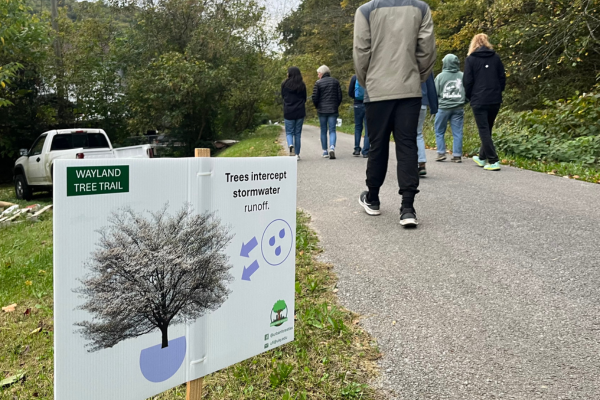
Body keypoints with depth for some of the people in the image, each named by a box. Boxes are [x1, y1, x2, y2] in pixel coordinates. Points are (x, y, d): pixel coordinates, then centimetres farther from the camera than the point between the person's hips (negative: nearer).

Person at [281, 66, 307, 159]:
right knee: (298, 133, 8)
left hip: (288, 112, -1)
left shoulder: (285, 84, -5)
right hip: (300, 112, 1)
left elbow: (283, 96, 7)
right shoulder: (302, 85, -1)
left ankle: (290, 145, -22)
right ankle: (297, 154, 9)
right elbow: (304, 98, 6)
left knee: (289, 132, 9)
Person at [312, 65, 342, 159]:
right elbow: (340, 96, 4)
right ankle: (332, 147, -23)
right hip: (333, 110, 1)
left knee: (323, 131, 8)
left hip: (322, 110, -1)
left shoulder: (318, 83, -3)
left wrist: (317, 107, 11)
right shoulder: (335, 82, 5)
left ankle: (325, 151, 11)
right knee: (332, 130, 0)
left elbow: (314, 97, -6)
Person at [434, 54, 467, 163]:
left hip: (443, 108, -2)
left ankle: (441, 153, 6)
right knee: (457, 132, 5)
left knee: (439, 131, 11)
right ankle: (457, 155, 4)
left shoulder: (440, 76, -4)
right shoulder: (462, 76, 0)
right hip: (458, 108, 2)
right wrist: (463, 102, 17)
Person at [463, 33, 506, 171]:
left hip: (479, 101, -4)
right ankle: (482, 157, 29)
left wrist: (469, 97, 8)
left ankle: (493, 161, -8)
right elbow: (502, 78, 8)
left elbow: (467, 81, -5)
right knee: (488, 129, 16)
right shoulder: (496, 58, 8)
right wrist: (498, 92, 18)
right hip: (495, 100, 5)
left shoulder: (471, 59, -2)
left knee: (484, 130, -2)